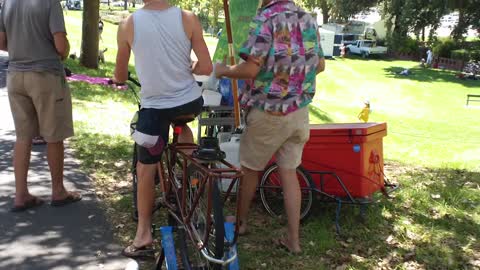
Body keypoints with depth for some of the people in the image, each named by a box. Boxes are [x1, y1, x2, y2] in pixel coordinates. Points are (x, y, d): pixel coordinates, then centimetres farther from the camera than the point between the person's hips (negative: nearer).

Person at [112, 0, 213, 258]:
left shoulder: (128, 24, -8)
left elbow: (120, 76, 3)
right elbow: (206, 68, -6)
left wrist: (118, 78, 27)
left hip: (155, 107, -2)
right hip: (191, 102, 2)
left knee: (145, 170, 11)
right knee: (180, 125, 38)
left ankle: (143, 235, 16)